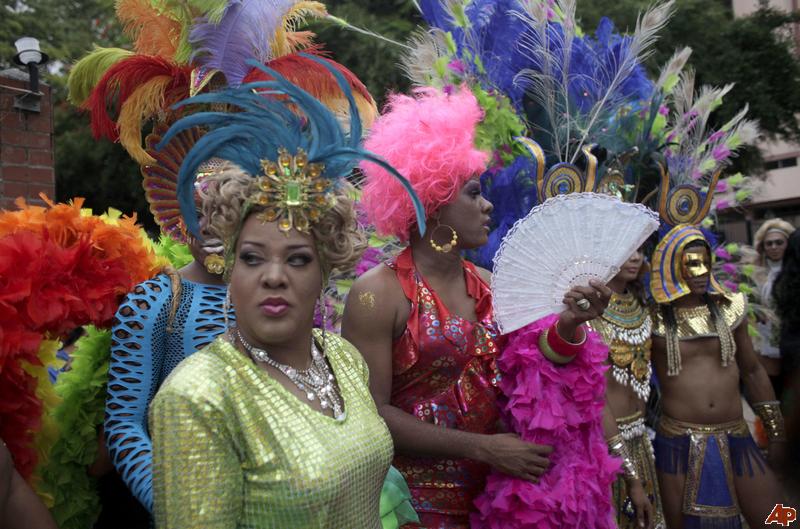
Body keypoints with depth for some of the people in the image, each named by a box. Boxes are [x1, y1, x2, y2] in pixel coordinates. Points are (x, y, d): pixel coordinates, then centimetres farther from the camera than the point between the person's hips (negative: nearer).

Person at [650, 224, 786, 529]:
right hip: (678, 444, -3)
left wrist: (776, 431, 16)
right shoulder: (654, 318, -8)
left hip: (736, 440, 3)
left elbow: (752, 372, 14)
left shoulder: (728, 308, 3)